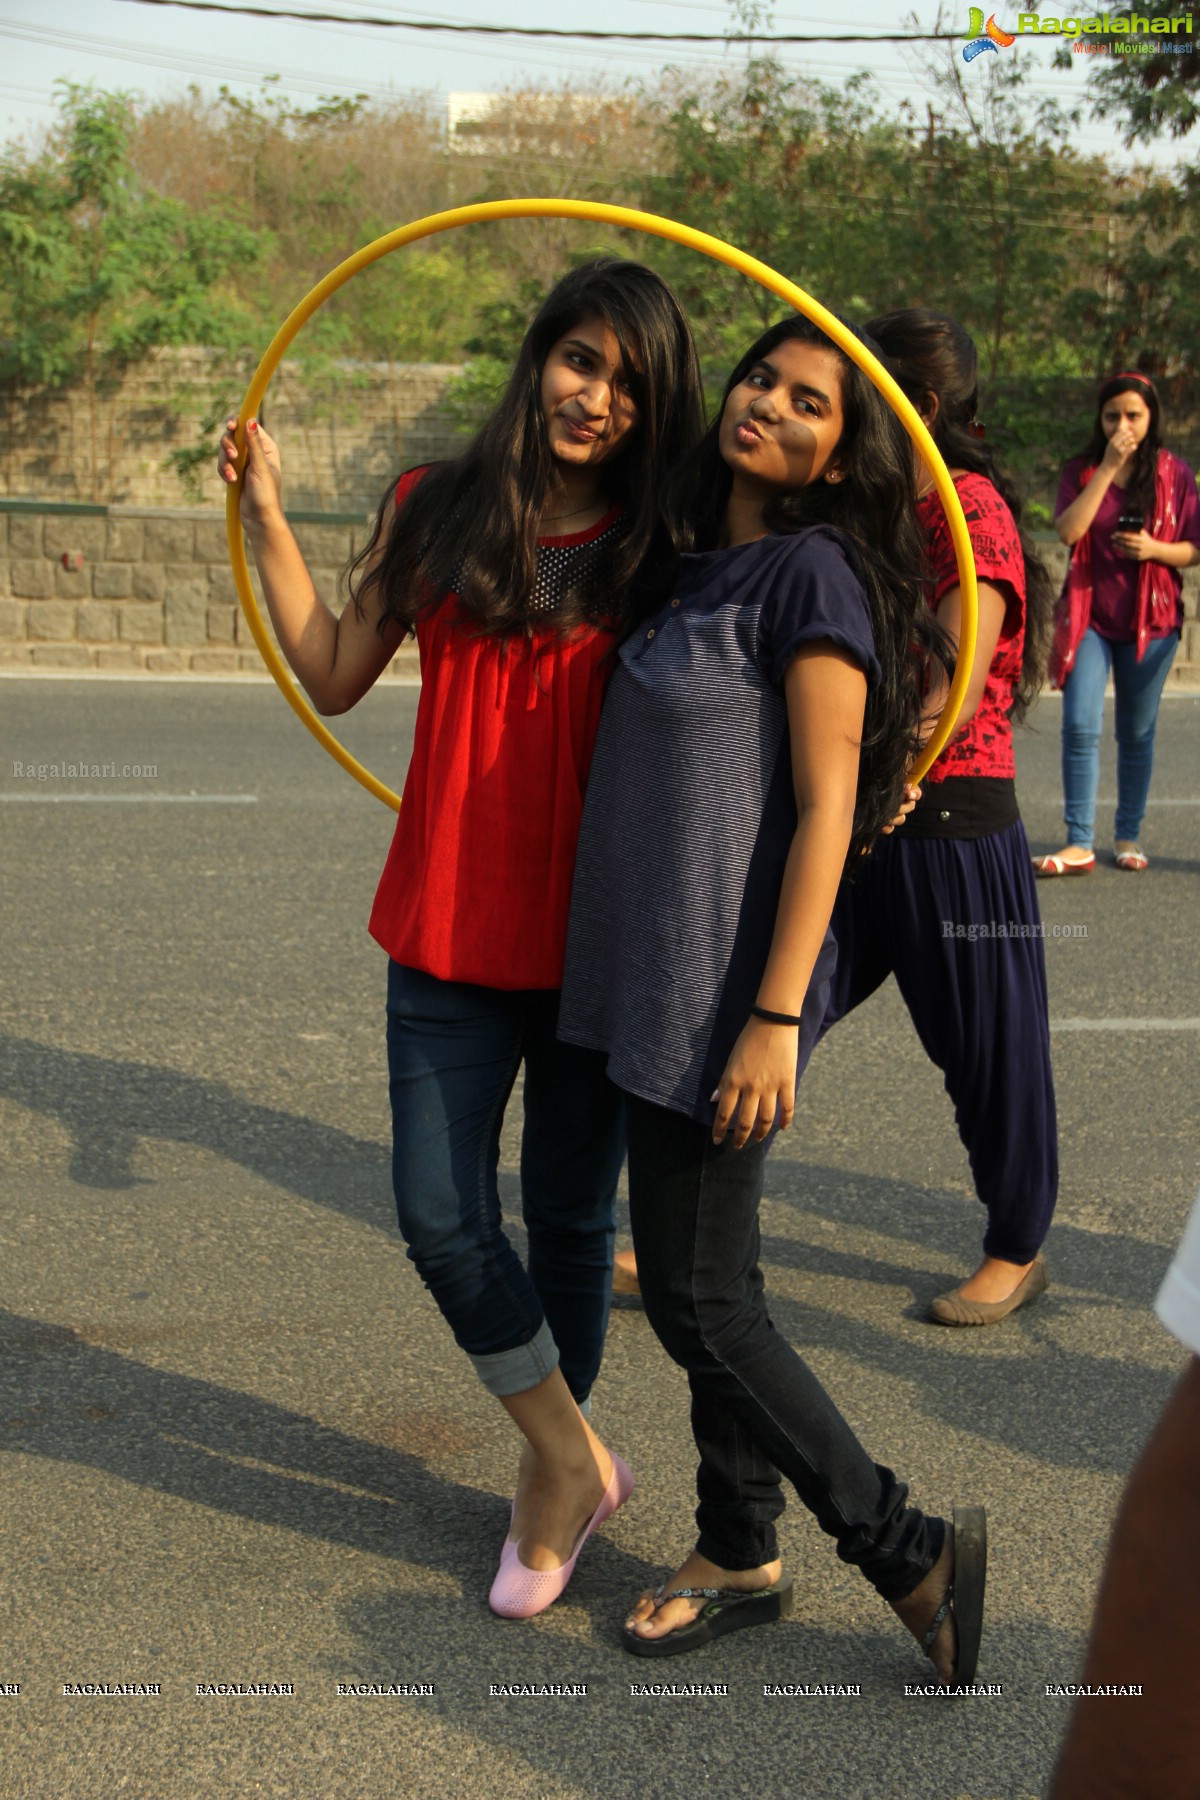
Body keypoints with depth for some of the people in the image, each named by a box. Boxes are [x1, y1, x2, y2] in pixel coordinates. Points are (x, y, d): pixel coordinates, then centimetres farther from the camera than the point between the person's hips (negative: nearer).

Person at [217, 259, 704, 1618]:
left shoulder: (661, 551, -2)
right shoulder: (437, 513, 4)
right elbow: (334, 677, 9)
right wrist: (267, 520, 7)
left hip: (597, 936, -2)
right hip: (451, 931, 2)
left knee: (569, 1217, 11)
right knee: (441, 1217, -2)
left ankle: (550, 1473, 32)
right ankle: (576, 1462, 19)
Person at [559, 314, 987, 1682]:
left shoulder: (813, 571, -12)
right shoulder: (702, 564, 13)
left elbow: (824, 812, -17)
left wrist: (775, 1016, -20)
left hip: (728, 988, -9)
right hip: (656, 978, 9)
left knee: (698, 1299, -2)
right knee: (702, 1281, 15)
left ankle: (910, 1552, 12)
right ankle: (739, 1558, 31)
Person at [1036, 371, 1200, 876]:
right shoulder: (1081, 471, 3)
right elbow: (1068, 530, -14)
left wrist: (1154, 549, -17)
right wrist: (1107, 467, -15)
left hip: (1152, 619, 1)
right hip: (1088, 616, 0)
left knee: (1137, 733, 8)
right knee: (1080, 726, -12)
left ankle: (1128, 836, 21)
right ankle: (1079, 844, -9)